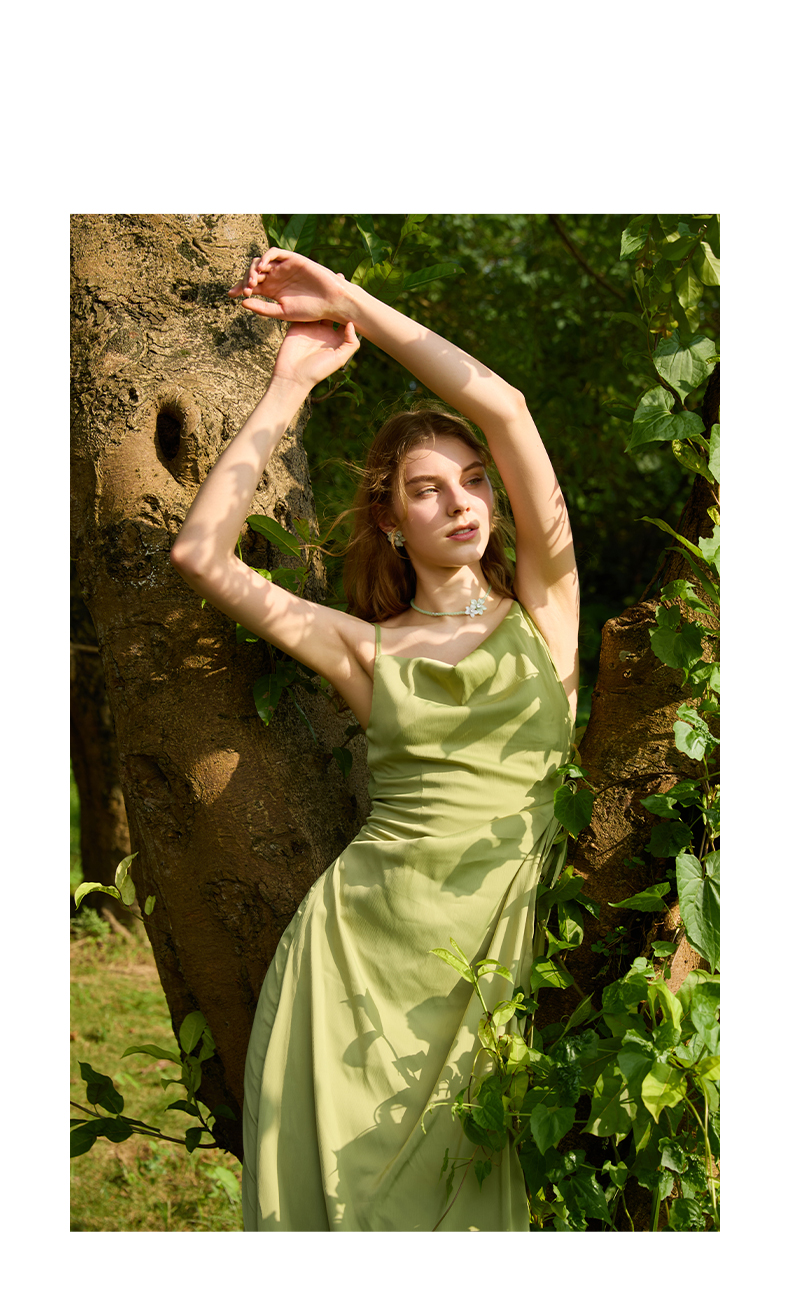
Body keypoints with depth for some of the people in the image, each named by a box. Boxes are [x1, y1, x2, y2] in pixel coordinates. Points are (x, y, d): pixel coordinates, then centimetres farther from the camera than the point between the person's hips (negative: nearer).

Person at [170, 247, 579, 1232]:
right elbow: (201, 555, 0)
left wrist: (352, 302, 0)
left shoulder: (543, 609, 6)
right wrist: (289, 387, 4)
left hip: (484, 951, -1)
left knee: (453, 1192, 0)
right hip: (355, 936, 1)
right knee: (338, 1182, 0)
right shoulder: (365, 649, 9)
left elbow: (503, 406, -5)